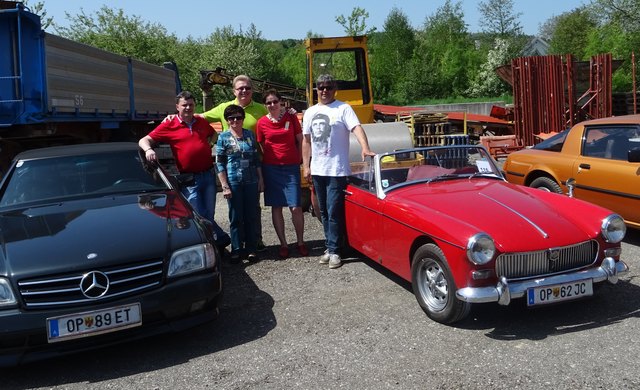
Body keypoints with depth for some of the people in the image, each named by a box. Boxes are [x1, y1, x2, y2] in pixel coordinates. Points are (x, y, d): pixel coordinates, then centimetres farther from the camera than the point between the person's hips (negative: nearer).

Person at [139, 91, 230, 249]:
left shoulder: (202, 122, 10)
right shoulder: (169, 125, -2)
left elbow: (214, 135, 32)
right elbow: (144, 140, -3)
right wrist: (148, 150, -23)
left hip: (208, 175, 3)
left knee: (209, 215, 7)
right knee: (199, 216, -3)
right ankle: (222, 239, 15)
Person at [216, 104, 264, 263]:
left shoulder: (250, 135, 9)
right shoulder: (223, 137, 0)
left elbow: (257, 159, 13)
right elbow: (219, 163, -2)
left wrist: (260, 179, 8)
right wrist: (225, 186, -8)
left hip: (251, 181, 3)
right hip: (233, 182, -2)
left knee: (251, 216, 6)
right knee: (236, 217, 4)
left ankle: (251, 248, 15)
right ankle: (237, 249, 13)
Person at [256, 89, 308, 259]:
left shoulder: (291, 117, 2)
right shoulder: (262, 122, 2)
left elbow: (300, 141, 8)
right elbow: (261, 148, 7)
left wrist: (300, 160, 2)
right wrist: (260, 172, 3)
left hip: (291, 168, -1)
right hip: (271, 168, 1)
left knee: (296, 207, -5)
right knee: (276, 207, 5)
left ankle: (301, 242, 13)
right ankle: (283, 244, 17)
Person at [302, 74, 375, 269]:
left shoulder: (343, 108, -3)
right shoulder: (310, 112, 13)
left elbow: (357, 128, -17)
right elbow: (306, 140, 16)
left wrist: (365, 148, -34)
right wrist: (306, 166, 10)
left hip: (337, 170, -6)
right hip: (317, 170, 6)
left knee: (334, 212, -6)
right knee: (324, 212, 12)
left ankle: (334, 251, 3)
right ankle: (329, 247, 24)